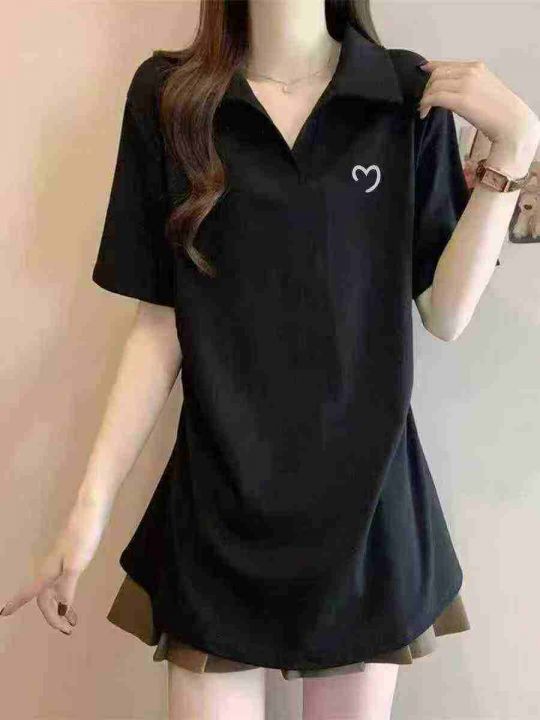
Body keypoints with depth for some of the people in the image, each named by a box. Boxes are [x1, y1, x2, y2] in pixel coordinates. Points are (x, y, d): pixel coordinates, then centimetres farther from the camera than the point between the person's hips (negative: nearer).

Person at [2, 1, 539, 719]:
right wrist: (91, 505, -6)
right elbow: (159, 327, -2)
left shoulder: (411, 94, 0)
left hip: (367, 493, 1)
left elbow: (446, 314, -2)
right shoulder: (167, 94, -2)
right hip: (219, 505, 0)